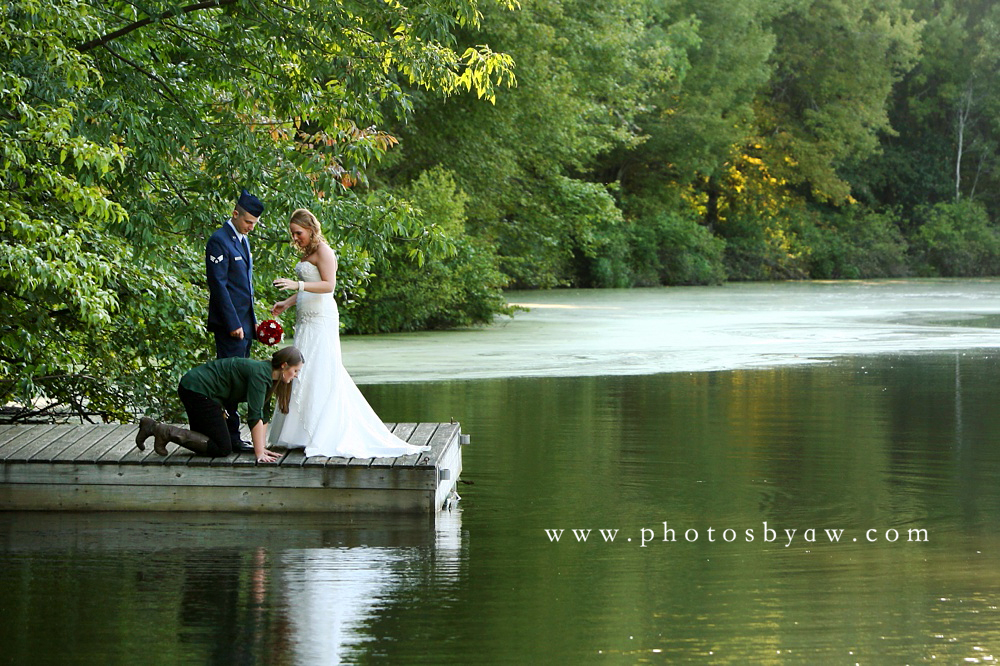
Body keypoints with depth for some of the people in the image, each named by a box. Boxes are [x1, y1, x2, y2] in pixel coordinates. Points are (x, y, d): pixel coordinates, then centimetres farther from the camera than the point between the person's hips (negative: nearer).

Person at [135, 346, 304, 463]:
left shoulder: (266, 374, 9)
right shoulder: (260, 374, -20)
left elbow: (262, 415, 12)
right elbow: (254, 416, -23)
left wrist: (261, 447, 7)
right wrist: (259, 453, -21)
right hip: (199, 391, -10)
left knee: (206, 441, 20)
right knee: (222, 448, -8)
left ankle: (153, 427, 17)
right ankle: (165, 431, -10)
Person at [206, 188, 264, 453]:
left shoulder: (242, 240, 18)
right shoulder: (219, 241, -11)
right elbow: (218, 284, -16)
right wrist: (233, 324, -18)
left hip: (244, 322, 9)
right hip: (229, 324, -9)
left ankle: (230, 436, 11)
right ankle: (231, 437, -7)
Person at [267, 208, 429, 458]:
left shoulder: (323, 251, -9)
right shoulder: (307, 252, 18)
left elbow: (328, 285, -18)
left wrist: (297, 285, -26)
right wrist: (286, 303, 14)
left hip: (320, 318, -9)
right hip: (306, 319, 9)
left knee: (319, 374, -10)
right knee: (303, 372, 6)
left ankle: (322, 435, -10)